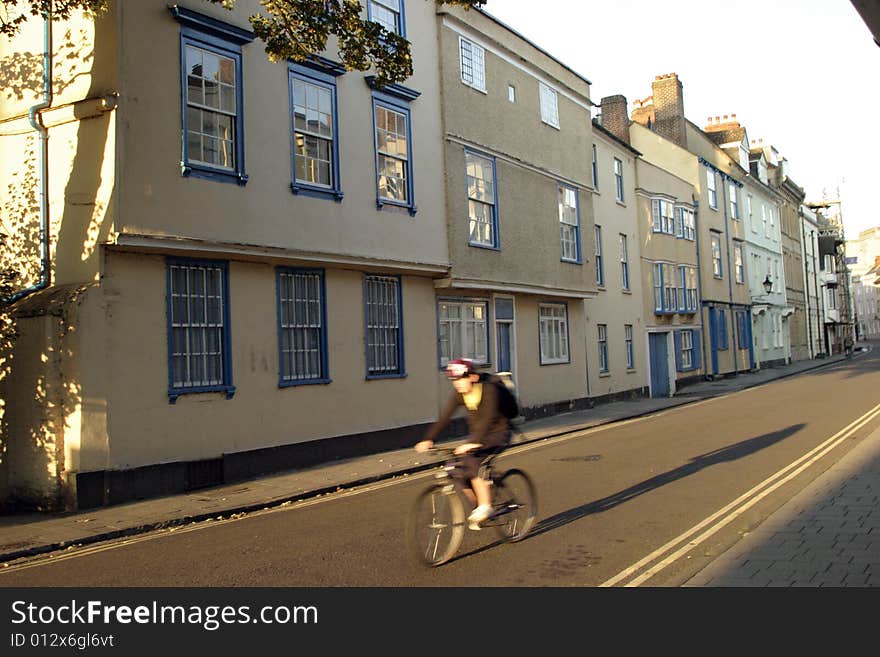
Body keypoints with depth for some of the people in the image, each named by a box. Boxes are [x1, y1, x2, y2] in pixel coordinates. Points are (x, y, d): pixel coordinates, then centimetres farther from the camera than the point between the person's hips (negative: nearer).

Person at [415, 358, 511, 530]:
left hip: (498, 434, -6)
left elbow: (488, 418, -36)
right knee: (460, 474, -10)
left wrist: (473, 442, -49)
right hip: (476, 436, 6)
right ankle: (478, 506, 13)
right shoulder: (458, 394, -7)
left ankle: (485, 506, -18)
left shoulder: (488, 390, -24)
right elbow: (443, 418, -13)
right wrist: (428, 439, -26)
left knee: (471, 462, -29)